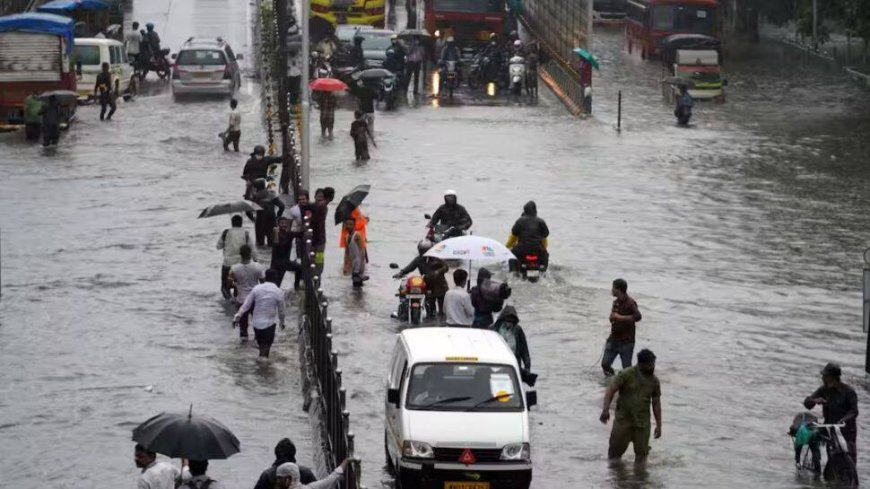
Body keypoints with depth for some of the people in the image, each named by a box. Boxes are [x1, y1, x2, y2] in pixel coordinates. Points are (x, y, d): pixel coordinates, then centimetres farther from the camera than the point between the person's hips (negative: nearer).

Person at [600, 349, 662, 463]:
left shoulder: (654, 381, 4)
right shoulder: (627, 375, -8)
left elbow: (656, 403, 12)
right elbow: (610, 391, -10)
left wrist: (658, 425, 11)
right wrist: (606, 409, -24)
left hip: (642, 423, 3)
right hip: (623, 420, -3)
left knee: (642, 452, 2)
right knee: (615, 450, 1)